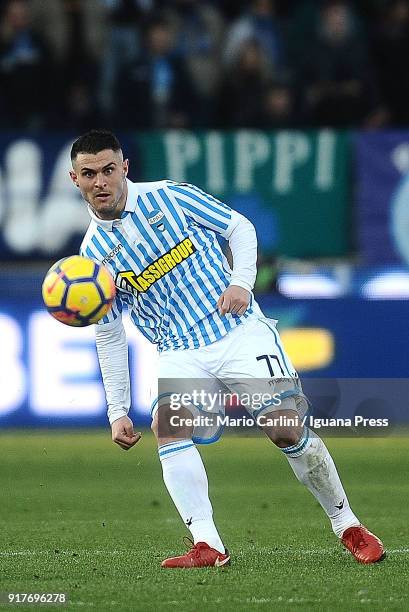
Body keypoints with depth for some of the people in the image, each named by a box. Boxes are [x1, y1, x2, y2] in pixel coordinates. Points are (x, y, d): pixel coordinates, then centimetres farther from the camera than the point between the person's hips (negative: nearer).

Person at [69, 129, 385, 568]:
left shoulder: (170, 197, -2)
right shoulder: (93, 254, 3)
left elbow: (240, 228, 7)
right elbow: (109, 336, 11)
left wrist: (242, 281, -11)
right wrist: (117, 411, 7)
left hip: (241, 330, -2)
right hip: (180, 354, 2)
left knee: (287, 430, -12)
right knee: (168, 422, -27)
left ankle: (348, 526, 8)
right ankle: (206, 545, -29)